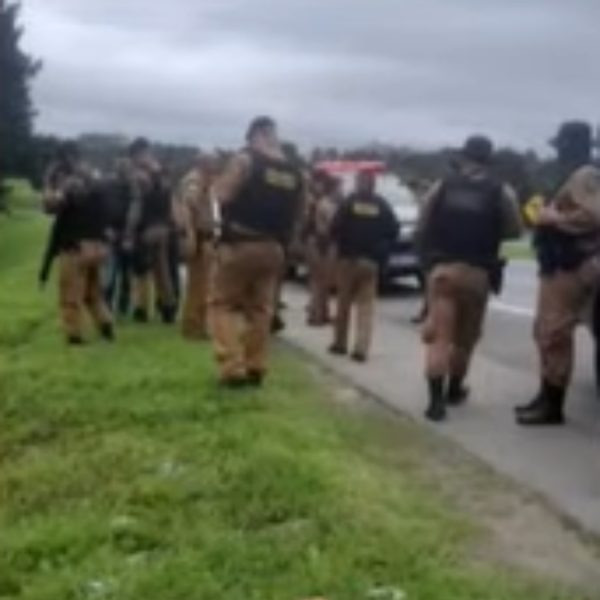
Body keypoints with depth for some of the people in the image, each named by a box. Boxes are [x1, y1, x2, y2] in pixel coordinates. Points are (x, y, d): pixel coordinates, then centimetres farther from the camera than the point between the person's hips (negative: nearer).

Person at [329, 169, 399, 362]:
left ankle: (340, 343, 18)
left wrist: (340, 247, 5)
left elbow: (336, 228, -11)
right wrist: (381, 252, 10)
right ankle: (361, 348, -7)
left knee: (344, 302, 11)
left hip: (348, 258, -1)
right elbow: (393, 230, 0)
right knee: (366, 305, 2)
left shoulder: (349, 202, -5)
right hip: (371, 261, 1)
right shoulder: (382, 206, 3)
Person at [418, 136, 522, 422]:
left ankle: (436, 399, -14)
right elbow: (514, 231, 4)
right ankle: (454, 390, 31)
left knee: (439, 334, -3)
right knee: (465, 336, 16)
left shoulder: (441, 187, 3)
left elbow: (423, 227, 6)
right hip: (477, 272, 0)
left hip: (442, 268, 0)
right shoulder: (502, 192, -1)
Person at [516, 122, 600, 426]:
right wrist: (546, 214, 12)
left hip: (572, 267, -11)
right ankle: (546, 398, 23)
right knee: (545, 332, 15)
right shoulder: (572, 177, 19)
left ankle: (553, 407, -3)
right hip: (560, 265, 11)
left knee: (554, 335, -9)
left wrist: (553, 218, -18)